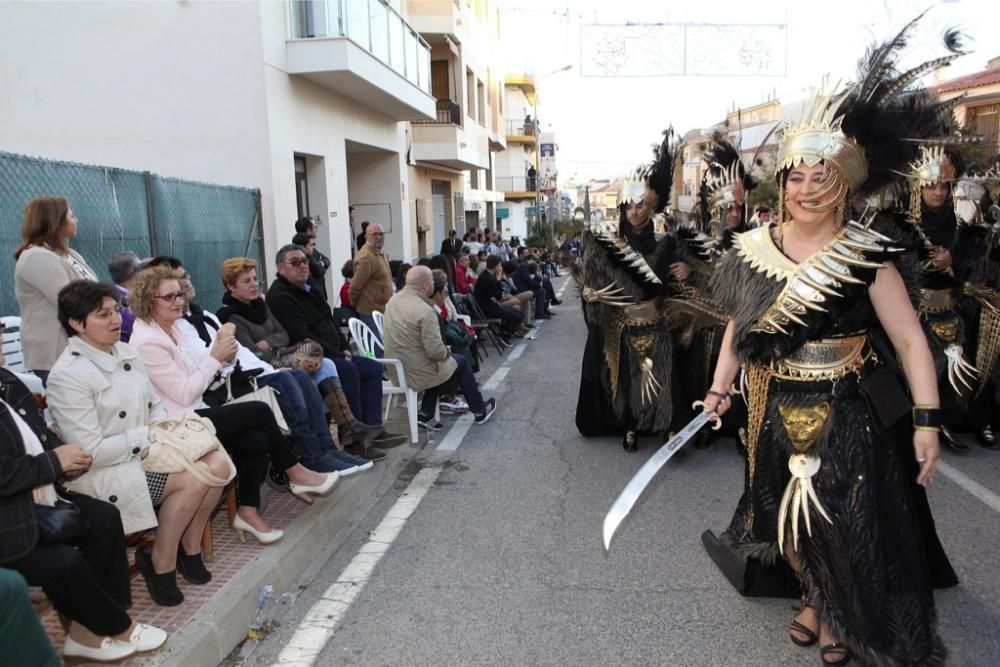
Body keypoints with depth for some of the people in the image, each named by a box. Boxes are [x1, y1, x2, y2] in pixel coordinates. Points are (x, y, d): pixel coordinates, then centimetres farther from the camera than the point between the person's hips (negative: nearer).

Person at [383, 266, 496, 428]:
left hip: (396, 370, 8)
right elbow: (435, 351, -26)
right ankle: (480, 411, 31)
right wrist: (446, 352, -3)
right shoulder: (425, 311, -25)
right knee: (461, 362, 16)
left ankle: (426, 414, 21)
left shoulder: (394, 300, 1)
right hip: (417, 373, -7)